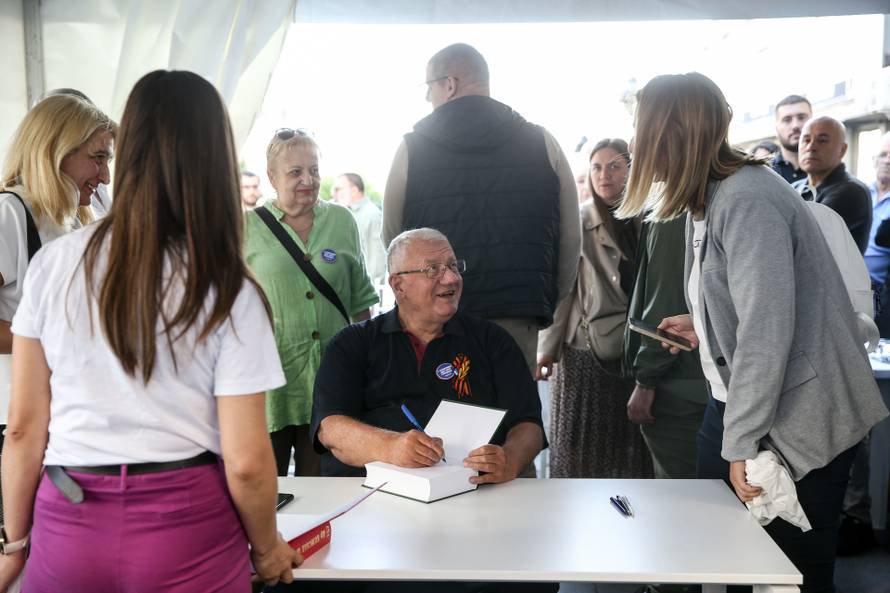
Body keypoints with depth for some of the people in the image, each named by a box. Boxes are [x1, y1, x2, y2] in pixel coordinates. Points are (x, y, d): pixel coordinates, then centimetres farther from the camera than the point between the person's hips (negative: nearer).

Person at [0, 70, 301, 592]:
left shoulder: (54, 264, -4)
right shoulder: (230, 292, -11)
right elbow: (246, 462, -12)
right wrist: (267, 549, 6)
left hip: (66, 526, 2)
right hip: (187, 532, -2)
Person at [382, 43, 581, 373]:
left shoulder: (412, 148, 2)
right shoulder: (541, 143, 4)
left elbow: (392, 238, 9)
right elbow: (570, 238, 6)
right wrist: (547, 303, 17)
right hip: (516, 320, 1)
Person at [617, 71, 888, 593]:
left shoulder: (747, 201, -21)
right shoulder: (708, 199, 9)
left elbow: (767, 333, -25)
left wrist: (741, 444, -21)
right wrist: (703, 328, 9)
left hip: (797, 424, -9)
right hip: (738, 404, 9)